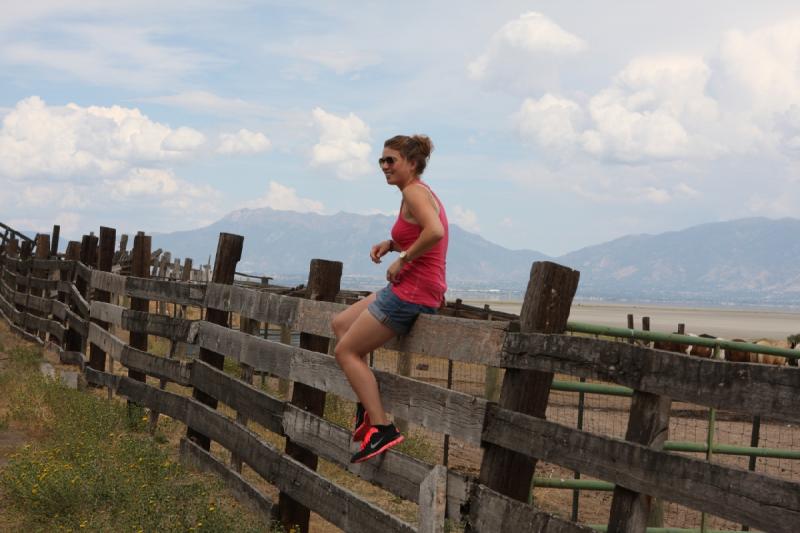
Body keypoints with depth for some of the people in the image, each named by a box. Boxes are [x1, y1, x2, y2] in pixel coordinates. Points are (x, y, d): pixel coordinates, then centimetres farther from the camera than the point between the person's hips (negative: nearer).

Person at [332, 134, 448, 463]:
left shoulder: (414, 192, -14)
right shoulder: (421, 192, 17)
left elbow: (435, 232, -32)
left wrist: (403, 259, -20)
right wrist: (392, 244, 10)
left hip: (410, 290, -10)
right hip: (420, 291, 10)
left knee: (346, 351, -2)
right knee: (340, 324, 21)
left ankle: (382, 429, -8)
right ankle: (367, 405, 17)